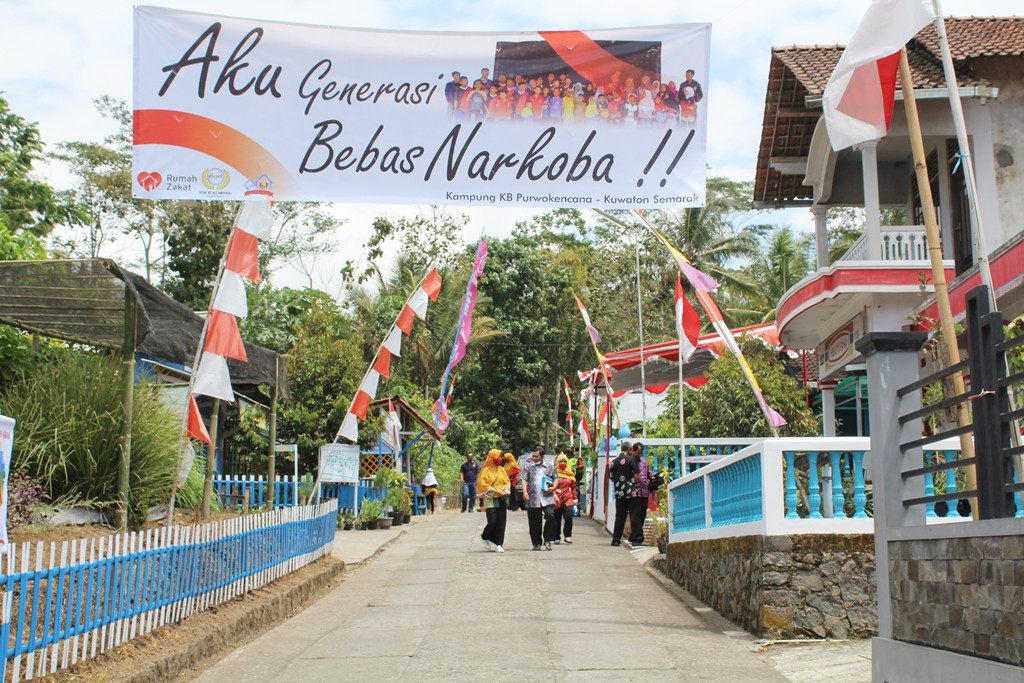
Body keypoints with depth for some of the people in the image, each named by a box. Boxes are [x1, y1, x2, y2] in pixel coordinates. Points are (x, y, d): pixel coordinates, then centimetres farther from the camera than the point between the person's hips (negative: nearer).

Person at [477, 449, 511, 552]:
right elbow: (482, 484, -10)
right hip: (490, 499, -5)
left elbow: (507, 481, 17)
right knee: (492, 521, -11)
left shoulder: (501, 469, 12)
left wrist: (506, 491, -3)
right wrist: (495, 492, -14)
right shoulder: (486, 470, -5)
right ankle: (484, 537, 15)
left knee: (501, 522, 0)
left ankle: (498, 544, 7)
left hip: (502, 499, 5)